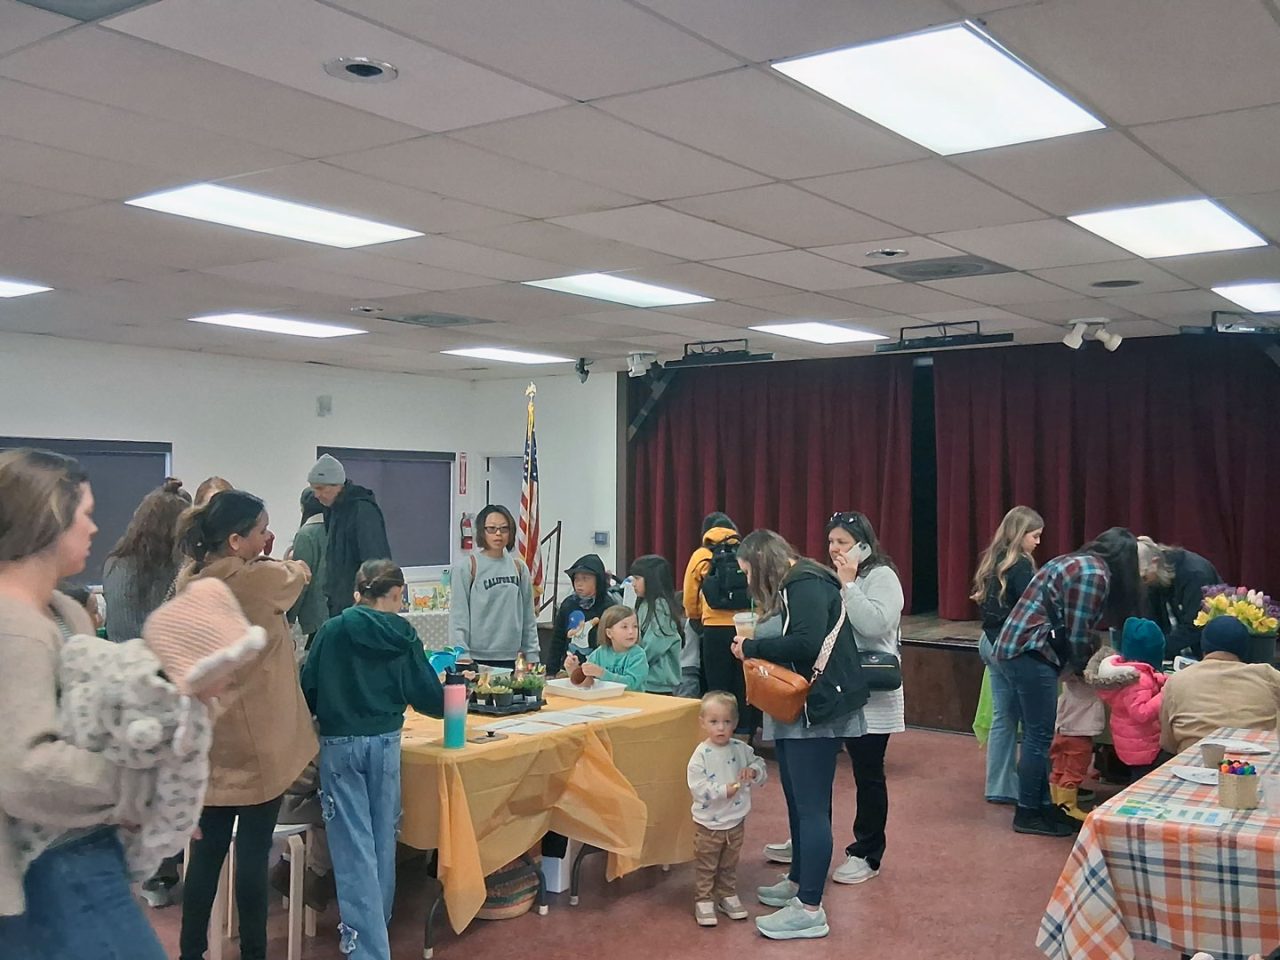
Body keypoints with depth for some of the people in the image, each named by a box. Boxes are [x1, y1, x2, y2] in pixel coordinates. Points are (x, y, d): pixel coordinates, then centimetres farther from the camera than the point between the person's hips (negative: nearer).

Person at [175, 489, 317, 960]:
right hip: (256, 742, -6)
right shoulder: (261, 580, -18)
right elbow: (298, 573, 4)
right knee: (253, 852, 4)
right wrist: (283, 560, 24)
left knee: (208, 847, 14)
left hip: (208, 738, 7)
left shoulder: (190, 579, 2)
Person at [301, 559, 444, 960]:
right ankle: (377, 924, 33)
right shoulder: (403, 635, -2)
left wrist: (323, 715, 18)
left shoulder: (332, 630, -5)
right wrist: (449, 698, 22)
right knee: (382, 837, 17)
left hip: (339, 744, -1)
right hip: (385, 743, 2)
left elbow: (308, 688, -1)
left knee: (354, 844, 0)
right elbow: (428, 697, 0)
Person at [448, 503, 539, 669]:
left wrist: (532, 655, 8)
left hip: (511, 658, 4)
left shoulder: (519, 567, 9)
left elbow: (528, 616, 12)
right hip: (477, 658, -4)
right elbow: (458, 615, -6)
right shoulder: (466, 567, -3)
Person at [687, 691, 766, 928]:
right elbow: (697, 788, -21)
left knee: (729, 864, 20)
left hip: (736, 821, 4)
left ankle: (728, 895, 35)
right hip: (708, 823, -4)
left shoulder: (741, 749, -4)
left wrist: (754, 772, -16)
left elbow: (760, 766, 7)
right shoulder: (701, 754, -17)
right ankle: (703, 901, 21)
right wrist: (725, 790, -28)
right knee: (706, 866, 8)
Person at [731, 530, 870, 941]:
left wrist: (751, 647, -16)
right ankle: (798, 882, 31)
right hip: (795, 712, 10)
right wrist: (753, 648, -1)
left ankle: (810, 911, -2)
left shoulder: (806, 585, -15)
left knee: (812, 808, -6)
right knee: (798, 802, 18)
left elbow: (807, 643, -27)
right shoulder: (788, 589, 14)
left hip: (816, 713, -10)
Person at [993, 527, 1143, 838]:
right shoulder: (1095, 574, -11)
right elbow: (1078, 634, -11)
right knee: (1040, 737, -2)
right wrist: (1085, 667, 6)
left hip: (1017, 649, 10)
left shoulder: (1074, 562, 20)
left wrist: (1078, 662, 14)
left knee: (1036, 734, 15)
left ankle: (1042, 805, 23)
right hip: (1031, 654, -10)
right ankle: (1028, 815, 5)